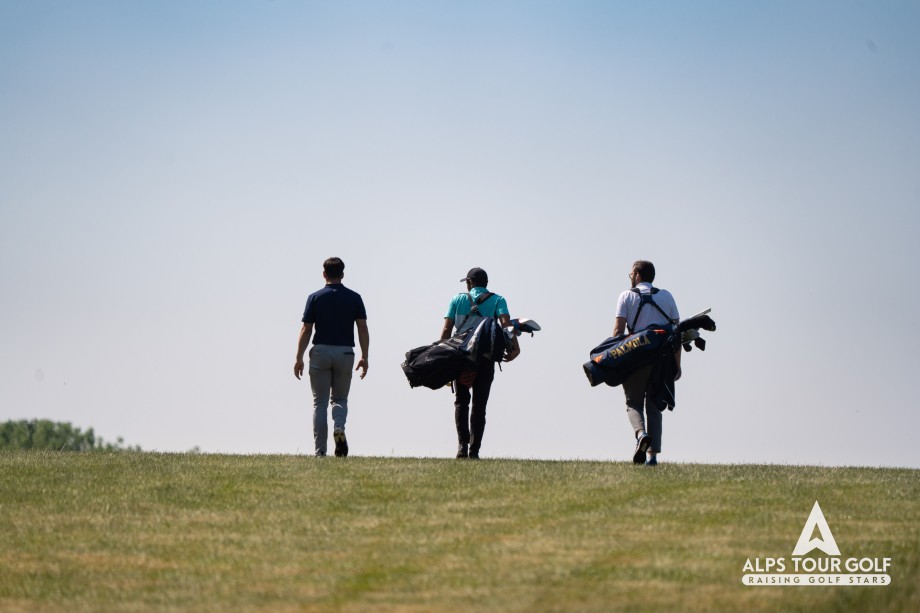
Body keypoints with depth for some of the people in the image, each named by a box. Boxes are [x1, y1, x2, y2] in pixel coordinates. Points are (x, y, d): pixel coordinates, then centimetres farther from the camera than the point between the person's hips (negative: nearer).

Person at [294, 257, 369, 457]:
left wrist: (299, 358, 1)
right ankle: (339, 428, -17)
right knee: (340, 399, 15)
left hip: (320, 352, -1)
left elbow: (306, 330, -3)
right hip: (345, 353, 1)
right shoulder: (354, 298, 3)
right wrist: (364, 357, 3)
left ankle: (320, 451, -1)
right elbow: (363, 329, -2)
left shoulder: (315, 298, -1)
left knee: (320, 402, 4)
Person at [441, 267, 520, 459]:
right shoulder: (497, 300, 7)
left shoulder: (458, 299, 9)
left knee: (461, 402, 11)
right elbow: (506, 323, -12)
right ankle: (474, 450, 1)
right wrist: (514, 346, -20)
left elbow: (446, 330, 0)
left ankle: (462, 444, -7)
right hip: (485, 359, 0)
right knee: (479, 405, 8)